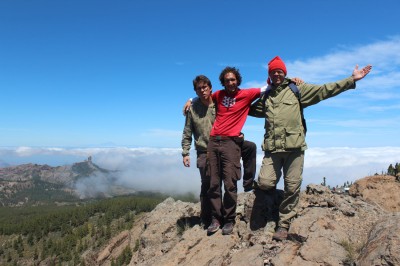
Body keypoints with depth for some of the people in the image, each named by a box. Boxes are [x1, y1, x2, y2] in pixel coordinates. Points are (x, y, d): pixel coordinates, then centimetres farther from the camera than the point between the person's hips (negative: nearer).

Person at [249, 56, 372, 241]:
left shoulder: (297, 89, 10)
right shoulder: (266, 97, 20)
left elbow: (325, 90, 5)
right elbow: (251, 109, 36)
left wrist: (352, 79, -1)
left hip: (294, 146, -2)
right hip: (272, 148, 2)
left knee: (292, 187, 0)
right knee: (264, 183, -11)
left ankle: (283, 224, 15)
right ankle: (273, 193, 26)